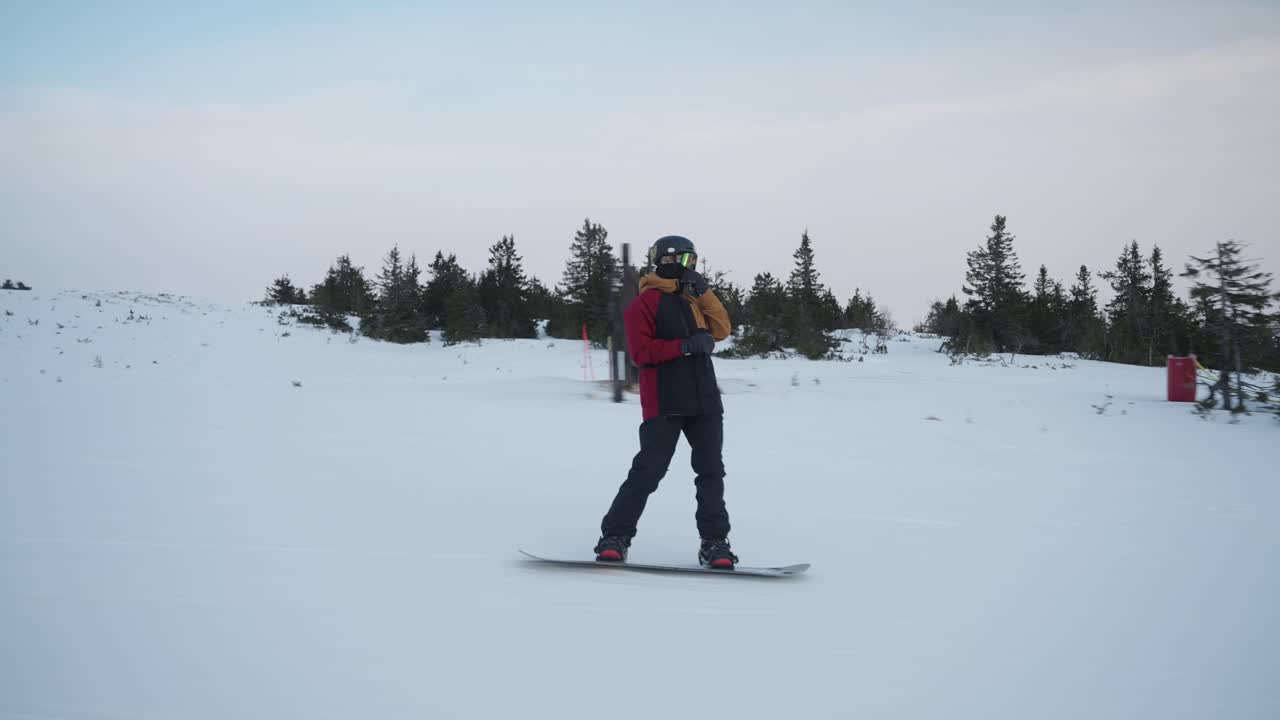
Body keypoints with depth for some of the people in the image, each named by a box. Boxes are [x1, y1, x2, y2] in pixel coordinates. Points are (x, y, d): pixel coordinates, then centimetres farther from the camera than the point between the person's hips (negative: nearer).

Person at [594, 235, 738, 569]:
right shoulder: (646, 302, -2)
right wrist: (685, 345, -19)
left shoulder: (693, 300, 21)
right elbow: (641, 351, -12)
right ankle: (615, 536, -1)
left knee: (711, 470, 1)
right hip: (664, 403, -6)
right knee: (649, 470, -9)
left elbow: (721, 330, 10)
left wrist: (703, 291, 2)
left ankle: (714, 542, 4)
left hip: (704, 401, 6)